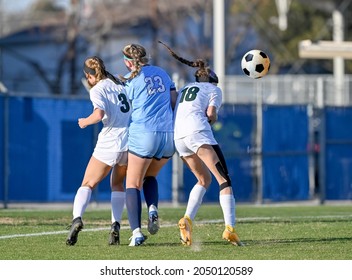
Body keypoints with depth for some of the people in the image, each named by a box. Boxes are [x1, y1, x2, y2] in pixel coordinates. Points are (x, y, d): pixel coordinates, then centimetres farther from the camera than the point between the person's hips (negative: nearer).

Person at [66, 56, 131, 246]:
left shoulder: (97, 90, -2)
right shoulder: (121, 84, 15)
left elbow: (99, 114, -19)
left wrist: (85, 122, -2)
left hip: (109, 143, -5)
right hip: (131, 142, 5)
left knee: (88, 184, 6)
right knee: (117, 184, 24)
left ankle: (77, 218, -19)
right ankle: (115, 225, 4)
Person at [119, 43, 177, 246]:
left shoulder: (129, 80, -1)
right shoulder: (162, 73, 14)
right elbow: (175, 101, 14)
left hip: (143, 134, -5)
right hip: (169, 135, 5)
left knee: (133, 184, 3)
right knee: (150, 176, 26)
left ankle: (136, 232, -13)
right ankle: (153, 210, -4)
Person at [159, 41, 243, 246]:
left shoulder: (184, 89, 32)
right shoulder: (214, 89, 17)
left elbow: (175, 113, 19)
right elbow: (211, 114, 1)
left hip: (178, 136, 6)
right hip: (198, 131, -6)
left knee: (204, 179, 22)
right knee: (224, 179, -7)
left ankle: (188, 219, 3)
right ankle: (230, 228, -24)